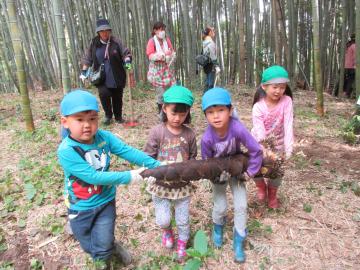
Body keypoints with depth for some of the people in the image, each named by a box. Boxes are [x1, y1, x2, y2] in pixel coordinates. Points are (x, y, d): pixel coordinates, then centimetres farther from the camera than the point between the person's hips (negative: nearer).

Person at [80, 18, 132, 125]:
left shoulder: (116, 42, -3)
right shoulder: (94, 43, 2)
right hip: (102, 78, 0)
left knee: (117, 97, 7)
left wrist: (127, 61, -21)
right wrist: (84, 71, 2)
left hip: (117, 77, 0)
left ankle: (118, 116, 27)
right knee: (103, 94, -15)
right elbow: (87, 58, 8)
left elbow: (126, 53, -1)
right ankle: (108, 115, 9)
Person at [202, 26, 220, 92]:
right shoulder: (211, 42, -12)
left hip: (206, 65, 9)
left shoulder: (204, 42, 13)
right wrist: (217, 66, -16)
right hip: (211, 66, -9)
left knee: (207, 84, 14)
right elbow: (213, 56, -17)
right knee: (210, 84, -6)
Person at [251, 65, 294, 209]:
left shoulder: (286, 101, -22)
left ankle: (272, 193, 33)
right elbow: (260, 132, -30)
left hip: (278, 142, 1)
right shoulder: (258, 107, -26)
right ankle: (261, 186, 24)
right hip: (259, 142, -1)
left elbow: (288, 126, -27)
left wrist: (288, 149, -36)